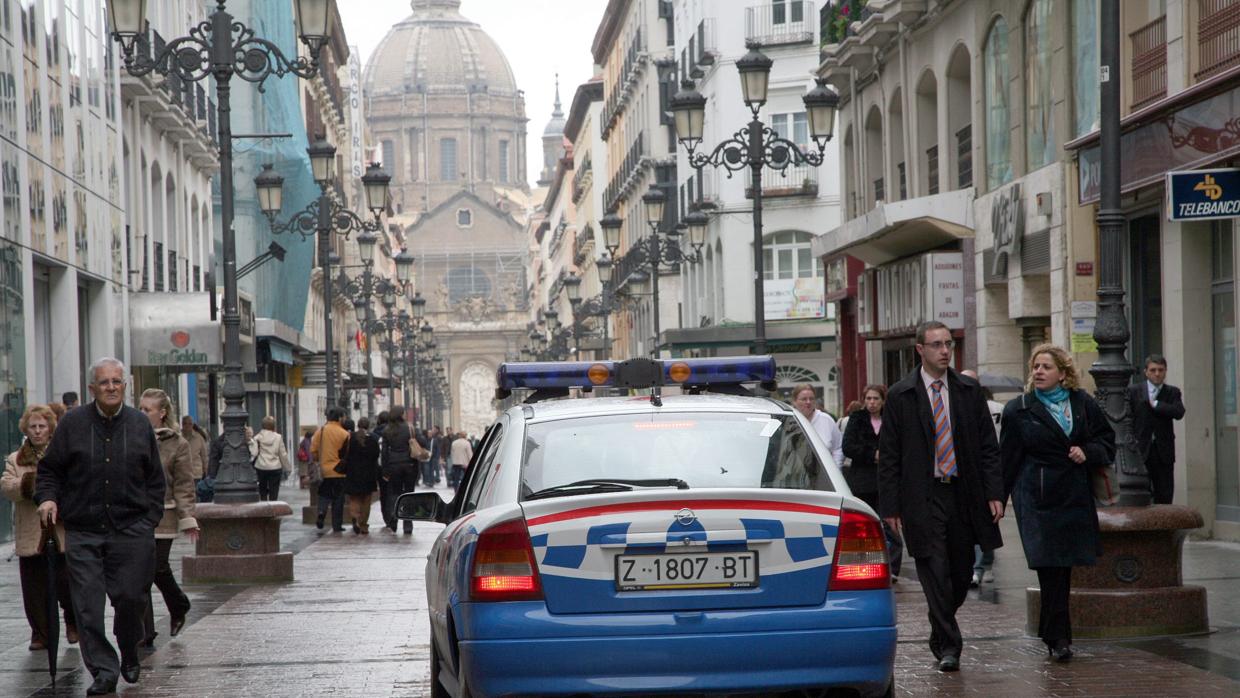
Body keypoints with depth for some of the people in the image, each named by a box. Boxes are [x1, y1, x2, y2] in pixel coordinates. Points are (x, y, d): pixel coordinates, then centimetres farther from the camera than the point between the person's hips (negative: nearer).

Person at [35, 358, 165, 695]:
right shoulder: (73, 423, 3)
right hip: (83, 531, 0)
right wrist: (48, 498, -8)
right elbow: (49, 468, 11)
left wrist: (150, 520, 5)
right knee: (88, 605, -5)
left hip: (131, 528, 0)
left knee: (130, 597, 1)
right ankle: (104, 671, 2)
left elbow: (155, 479, 13)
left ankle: (130, 654, 28)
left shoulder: (140, 424, 8)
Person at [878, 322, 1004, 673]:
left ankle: (941, 633, 32)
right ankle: (948, 646, -2)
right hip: (923, 498, -3)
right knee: (935, 573, -7)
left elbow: (988, 446, 9)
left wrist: (994, 493, 0)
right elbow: (889, 456, 0)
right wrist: (890, 506, -5)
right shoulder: (900, 396, 0)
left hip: (964, 495, 3)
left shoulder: (969, 390, 8)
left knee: (961, 574, 10)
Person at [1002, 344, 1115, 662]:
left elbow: (1107, 440, 14)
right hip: (1037, 496, -3)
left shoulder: (1083, 404, 8)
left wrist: (1087, 452, -7)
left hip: (1075, 497, 3)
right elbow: (1008, 458, 3)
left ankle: (1051, 632, 22)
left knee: (1063, 567, 6)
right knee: (1050, 566, -11)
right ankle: (1058, 638, -8)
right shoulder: (1019, 410, 3)